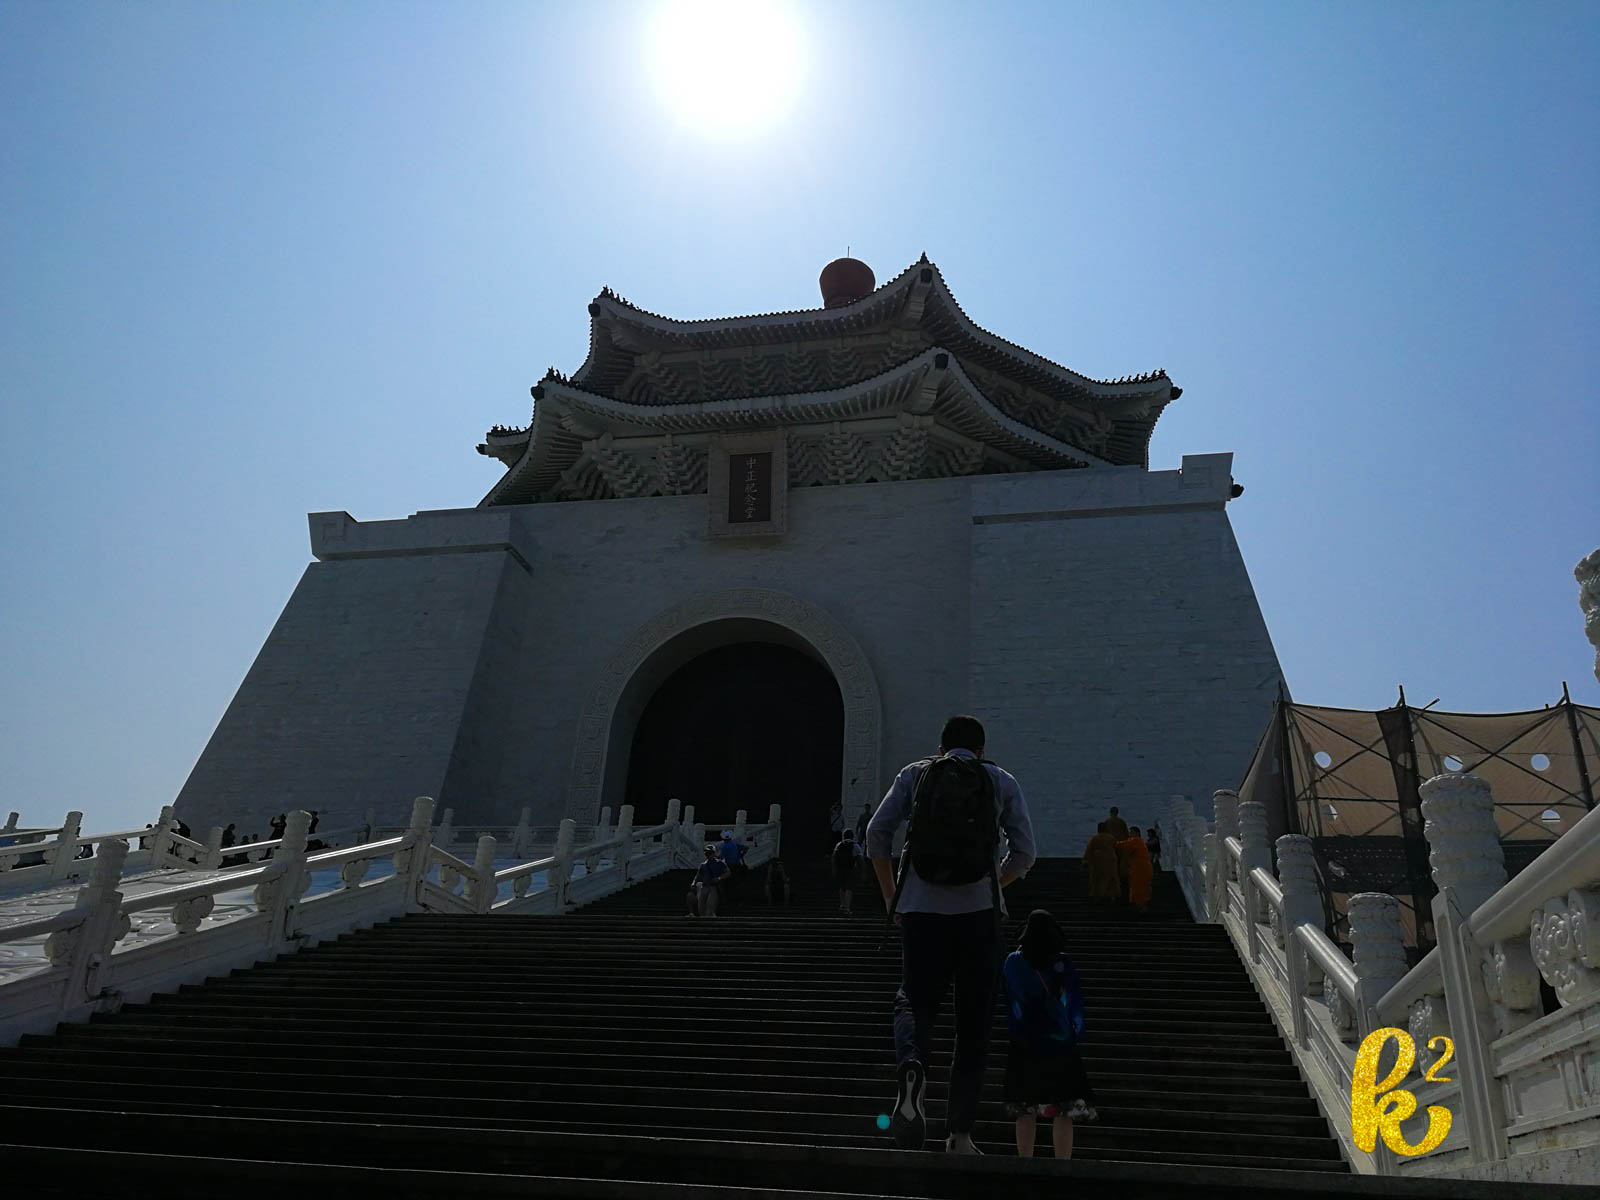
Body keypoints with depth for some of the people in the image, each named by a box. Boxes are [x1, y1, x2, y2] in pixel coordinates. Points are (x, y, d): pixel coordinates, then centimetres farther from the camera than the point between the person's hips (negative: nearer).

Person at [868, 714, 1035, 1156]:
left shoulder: (914, 773, 11)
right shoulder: (1002, 781, 11)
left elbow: (877, 832, 2)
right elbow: (1024, 852, 6)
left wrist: (890, 894, 12)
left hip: (920, 908, 0)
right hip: (978, 912, 0)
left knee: (914, 1001, 11)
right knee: (974, 1023, 11)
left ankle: (911, 1067, -21)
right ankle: (959, 1132, 12)